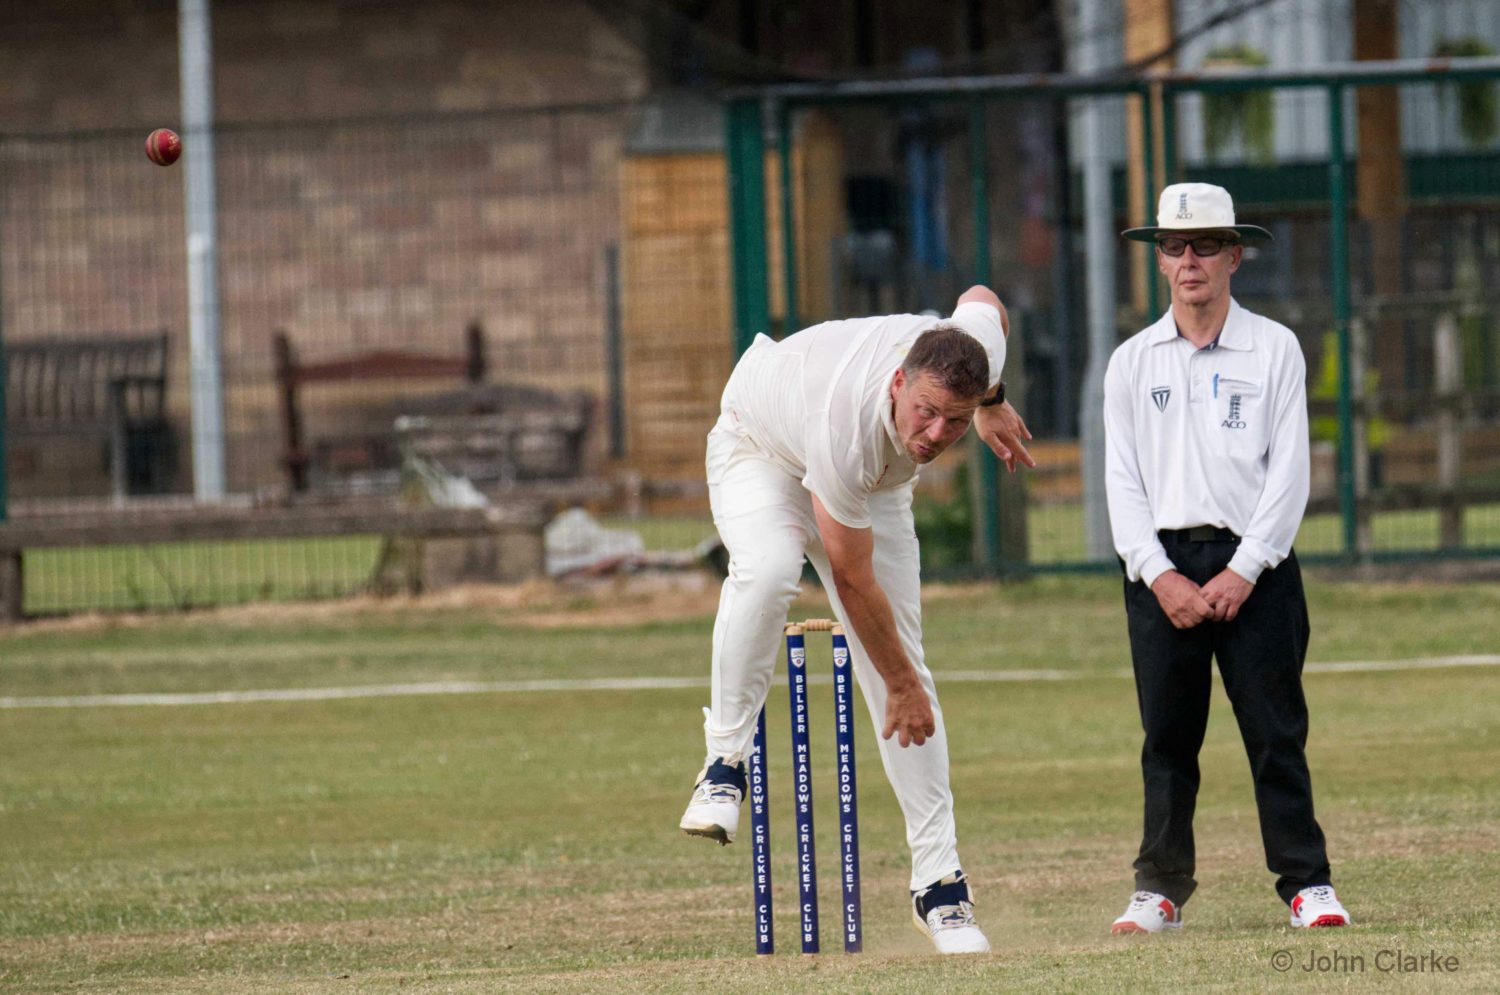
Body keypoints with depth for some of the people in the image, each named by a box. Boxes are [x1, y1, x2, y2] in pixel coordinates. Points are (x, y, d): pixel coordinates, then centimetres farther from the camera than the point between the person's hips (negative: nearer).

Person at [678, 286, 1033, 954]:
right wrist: (901, 685, -21)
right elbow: (852, 580, -32)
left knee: (903, 662, -3)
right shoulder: (849, 426, -45)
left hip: (875, 482, 5)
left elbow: (980, 296, -4)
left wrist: (990, 405, 11)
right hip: (761, 451, -5)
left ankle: (939, 882, -1)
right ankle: (725, 761, -24)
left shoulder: (977, 356, -33)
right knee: (767, 570, -40)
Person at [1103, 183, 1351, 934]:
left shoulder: (1273, 349, 5)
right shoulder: (1132, 362, 11)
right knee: (1167, 737, 2)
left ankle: (1306, 884, -1)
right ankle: (1160, 890, 8)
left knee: (1275, 732, -4)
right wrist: (1161, 576, -7)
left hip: (1253, 566, -2)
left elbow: (1288, 471, 0)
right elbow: (1122, 480, 6)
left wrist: (1242, 573, -10)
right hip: (1161, 568, 2)